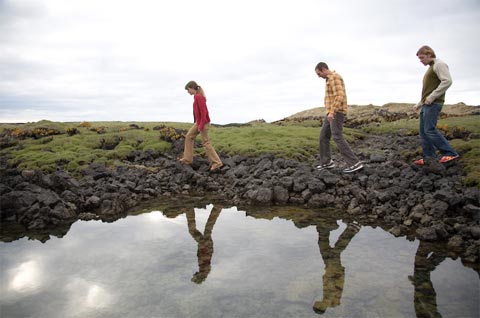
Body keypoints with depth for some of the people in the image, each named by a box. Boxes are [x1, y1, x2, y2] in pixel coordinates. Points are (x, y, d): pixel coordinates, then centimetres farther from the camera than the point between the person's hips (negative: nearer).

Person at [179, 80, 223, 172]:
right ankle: (187, 159, 19)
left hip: (203, 123, -10)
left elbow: (203, 112, -22)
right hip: (198, 122, 10)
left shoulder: (198, 97, -19)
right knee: (189, 137, 13)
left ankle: (216, 163, -1)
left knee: (206, 142, -6)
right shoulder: (197, 96, 10)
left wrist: (201, 126, -21)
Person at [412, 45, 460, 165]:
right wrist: (419, 105, 25)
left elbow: (447, 81, -18)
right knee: (423, 131, 4)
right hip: (426, 105, 10)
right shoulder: (430, 69, 25)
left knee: (429, 130, -16)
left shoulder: (439, 64, -4)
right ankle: (429, 156, 5)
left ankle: (450, 153, -10)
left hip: (433, 104, -10)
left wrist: (432, 97, -21)